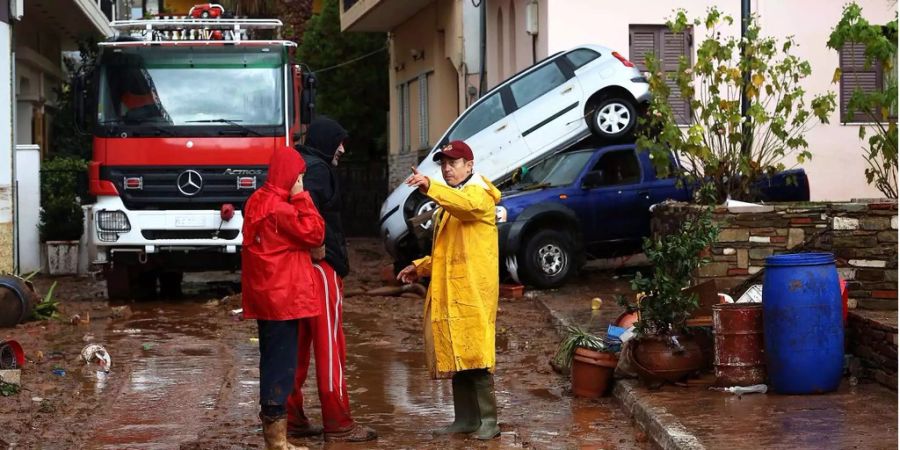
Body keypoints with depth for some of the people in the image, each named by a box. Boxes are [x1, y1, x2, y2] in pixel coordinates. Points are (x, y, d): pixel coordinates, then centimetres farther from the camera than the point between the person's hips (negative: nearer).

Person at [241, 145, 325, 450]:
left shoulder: (258, 201, 12)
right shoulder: (280, 207, -17)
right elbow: (314, 234, -15)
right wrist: (301, 198, -12)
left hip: (265, 293, 10)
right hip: (283, 294, -10)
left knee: (272, 359, 14)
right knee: (282, 361, -6)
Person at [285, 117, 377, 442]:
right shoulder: (318, 168, -11)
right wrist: (317, 246, -20)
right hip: (321, 267, -10)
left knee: (298, 344, 12)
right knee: (330, 345, -6)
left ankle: (293, 419, 16)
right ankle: (338, 424, -2)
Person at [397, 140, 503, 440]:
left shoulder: (479, 195, -4)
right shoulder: (448, 202, 24)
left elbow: (465, 204, -31)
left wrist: (431, 188, -45)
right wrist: (420, 267, 15)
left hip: (473, 291, -9)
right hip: (447, 291, 9)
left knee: (475, 356, -12)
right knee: (455, 357, 8)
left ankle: (488, 420, -9)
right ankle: (465, 418, 13)